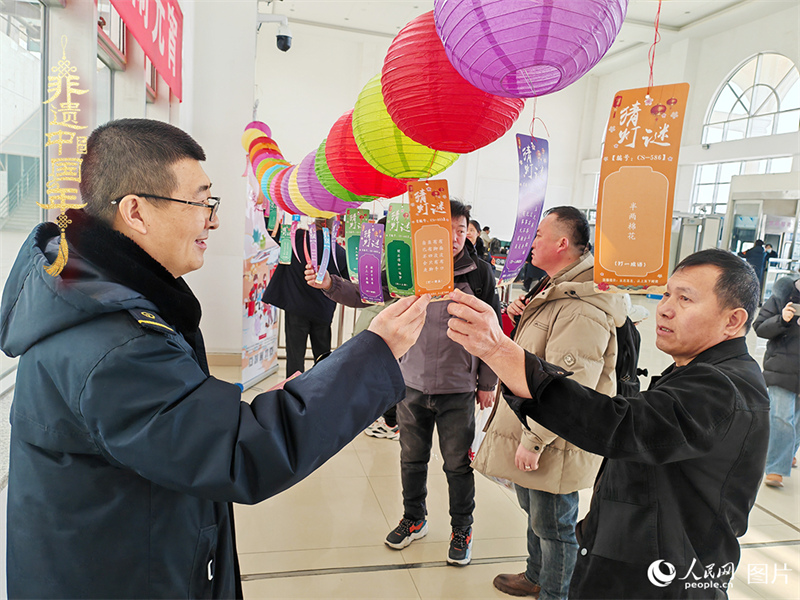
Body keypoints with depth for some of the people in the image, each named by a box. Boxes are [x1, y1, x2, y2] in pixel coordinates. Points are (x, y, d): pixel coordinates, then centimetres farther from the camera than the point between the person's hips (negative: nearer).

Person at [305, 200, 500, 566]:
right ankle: (414, 520, 40)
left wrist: (488, 383, 2)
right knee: (412, 459, 17)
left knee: (458, 465, 10)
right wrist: (329, 284, -18)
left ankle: (462, 529, 34)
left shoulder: (480, 274, -6)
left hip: (458, 389, -2)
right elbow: (364, 295, 0)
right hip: (412, 383, 2)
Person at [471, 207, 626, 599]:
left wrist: (534, 440, -23)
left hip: (554, 445, -11)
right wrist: (523, 315, 3)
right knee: (534, 509, 26)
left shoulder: (582, 310, -26)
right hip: (531, 430, 11)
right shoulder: (558, 289, 10)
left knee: (552, 524, 8)